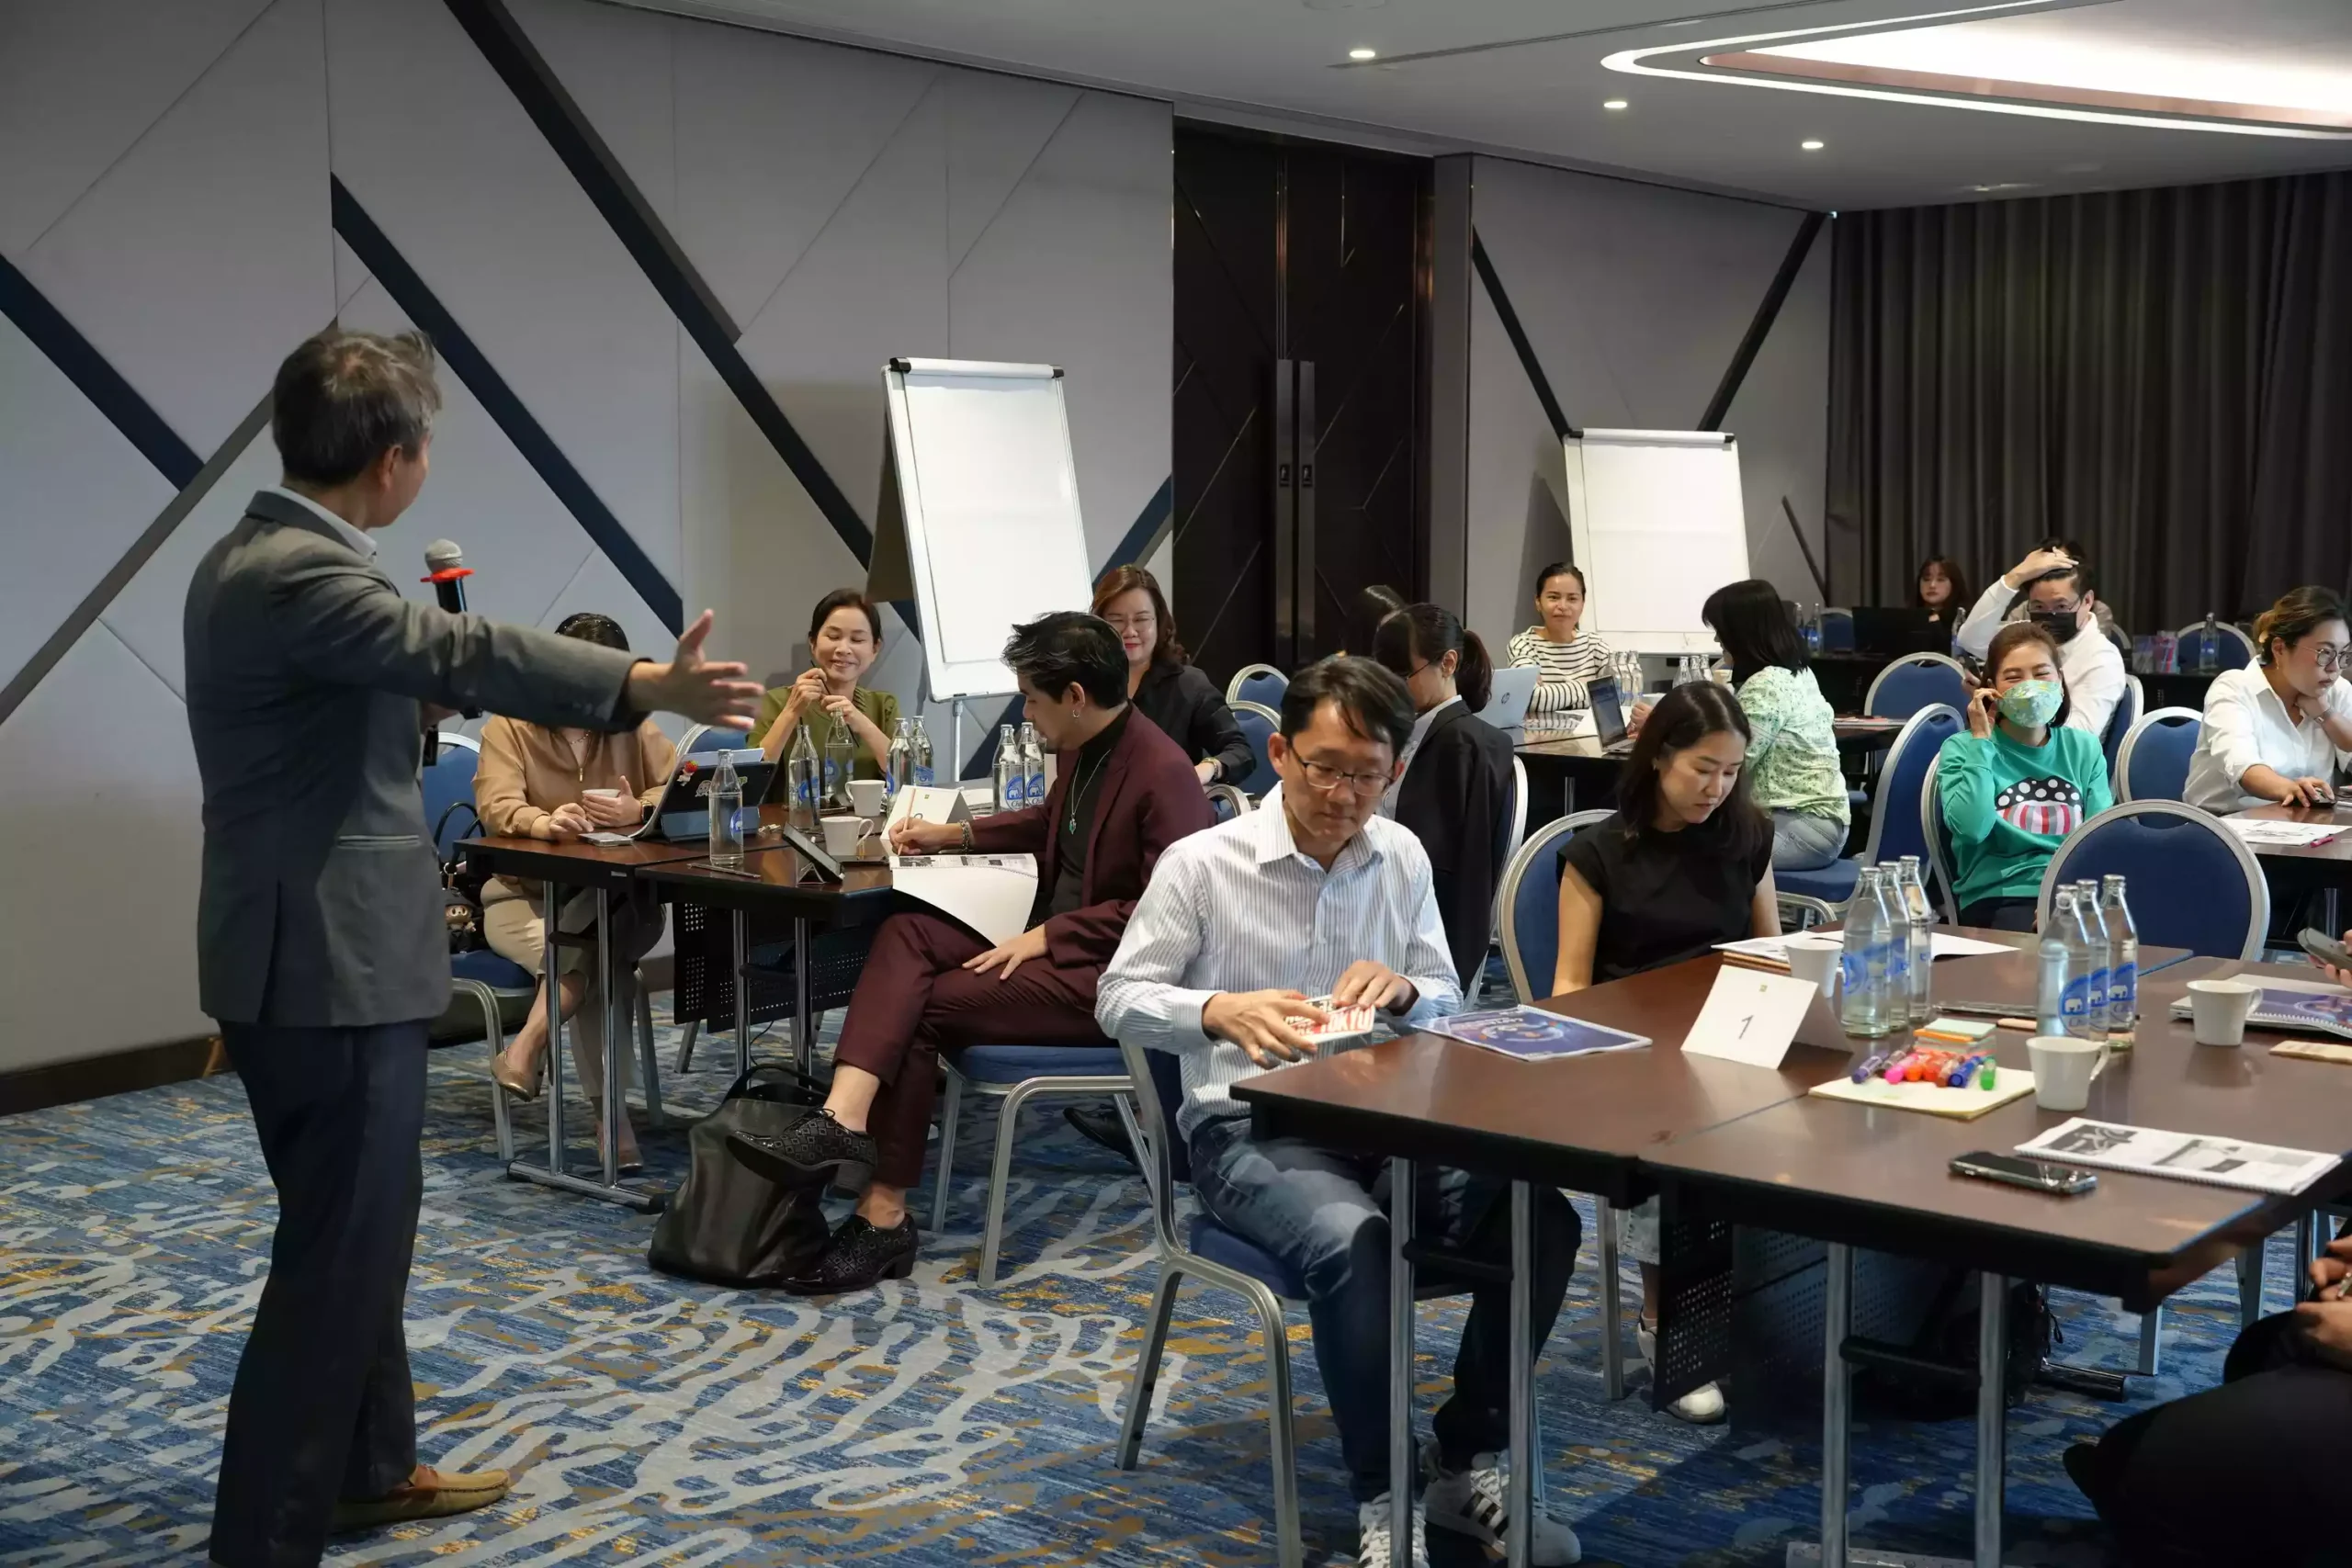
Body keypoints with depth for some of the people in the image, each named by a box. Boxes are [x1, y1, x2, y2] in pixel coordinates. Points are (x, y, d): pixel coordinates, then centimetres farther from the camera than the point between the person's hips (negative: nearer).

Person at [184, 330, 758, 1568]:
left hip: (311, 954, 11)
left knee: (361, 1228, 21)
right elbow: (467, 654, -38)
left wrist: (424, 691, 35)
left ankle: (368, 1469, 35)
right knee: (336, 1254, -2)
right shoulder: (298, 574, -23)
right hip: (330, 966, -11)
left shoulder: (254, 555, 10)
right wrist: (650, 687, -47)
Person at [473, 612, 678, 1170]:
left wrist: (640, 810, -23)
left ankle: (526, 1050, -28)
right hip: (522, 895, -3)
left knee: (596, 949, -34)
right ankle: (608, 1110, -27)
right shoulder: (510, 724, -3)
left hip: (618, 897, 3)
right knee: (596, 957, -32)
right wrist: (543, 822, -42)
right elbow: (495, 806, -18)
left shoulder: (632, 726, 8)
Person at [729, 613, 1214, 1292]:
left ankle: (883, 1219, -10)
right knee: (906, 933, -11)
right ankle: (845, 1117, -29)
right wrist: (954, 834, 23)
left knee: (921, 1010, -16)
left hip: (1111, 976, -9)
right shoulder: (1082, 750, 9)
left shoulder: (1163, 774, -20)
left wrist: (1047, 936, -22)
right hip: (1055, 946, 9)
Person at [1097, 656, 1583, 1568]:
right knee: (1353, 1242, -36)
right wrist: (1222, 1010, -24)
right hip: (1250, 1126, -5)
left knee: (1543, 1218, -18)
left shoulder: (1402, 856, 7)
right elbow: (1119, 1000, -4)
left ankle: (1471, 1467, -1)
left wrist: (1402, 991, -13)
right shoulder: (1201, 865, -8)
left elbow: (1447, 1004, 12)